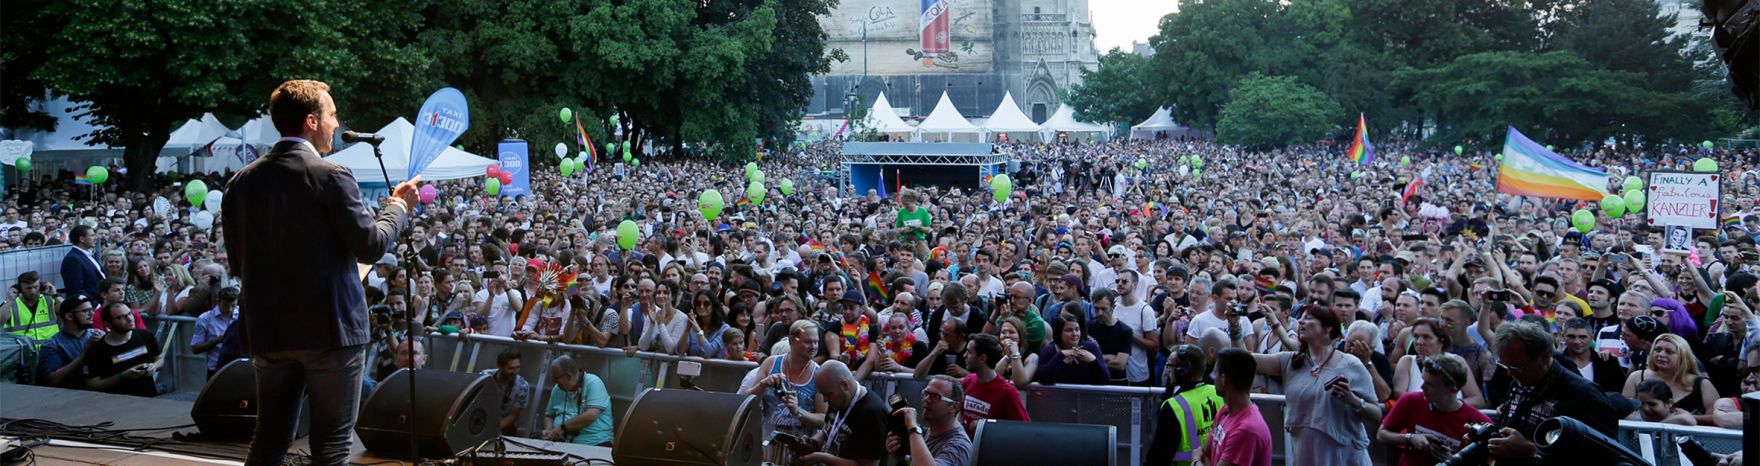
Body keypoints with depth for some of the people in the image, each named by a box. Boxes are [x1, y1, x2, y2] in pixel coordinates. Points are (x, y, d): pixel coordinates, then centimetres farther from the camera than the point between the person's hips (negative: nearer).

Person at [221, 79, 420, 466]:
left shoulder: (241, 183, 6)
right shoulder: (331, 177, -13)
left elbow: (237, 263, 11)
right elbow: (371, 246, -10)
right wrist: (399, 206, 6)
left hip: (268, 331, 6)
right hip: (330, 329, -6)